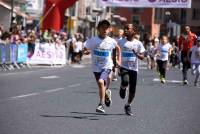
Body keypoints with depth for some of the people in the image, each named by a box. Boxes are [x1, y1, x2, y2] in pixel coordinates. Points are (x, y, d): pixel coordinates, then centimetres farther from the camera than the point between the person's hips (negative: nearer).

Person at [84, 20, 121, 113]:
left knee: (101, 82, -26)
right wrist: (86, 51, -27)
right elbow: (85, 49, -3)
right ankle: (107, 94, 50)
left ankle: (101, 105, -20)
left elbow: (118, 48, 15)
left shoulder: (111, 41, -5)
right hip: (96, 67, 2)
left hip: (107, 66, -2)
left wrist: (119, 60, 11)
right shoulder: (93, 40, -8)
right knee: (101, 87, 14)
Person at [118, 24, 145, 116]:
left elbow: (142, 57, -1)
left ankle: (128, 105, 28)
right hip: (124, 67, -1)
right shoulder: (121, 42, 1)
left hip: (134, 68, 1)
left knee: (132, 90, 4)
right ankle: (123, 88, 6)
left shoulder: (138, 43, 0)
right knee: (125, 82, -31)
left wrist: (136, 54, -21)